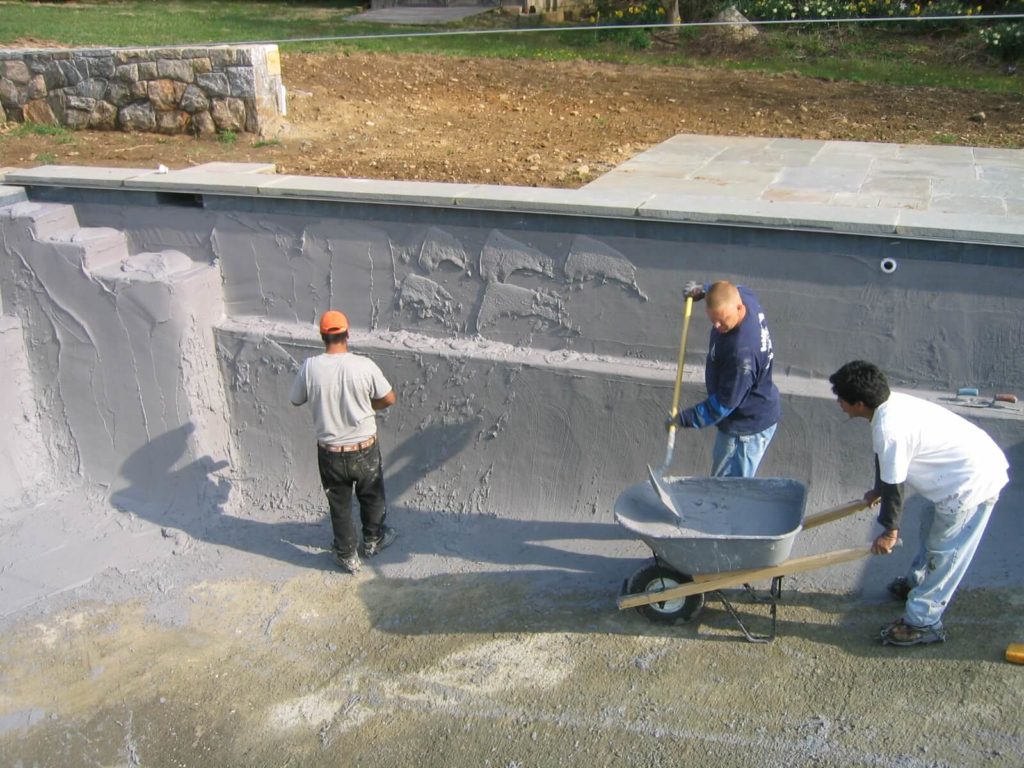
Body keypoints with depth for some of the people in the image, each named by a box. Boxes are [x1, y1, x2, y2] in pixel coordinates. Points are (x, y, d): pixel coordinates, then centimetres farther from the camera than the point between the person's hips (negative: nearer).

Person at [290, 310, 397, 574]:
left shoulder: (310, 367, -16)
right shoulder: (364, 365, -19)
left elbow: (296, 401, 2)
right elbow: (389, 399, -6)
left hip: (330, 451, 1)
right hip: (364, 448, 0)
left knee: (340, 505, 20)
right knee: (372, 497, 25)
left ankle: (348, 556, 34)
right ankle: (372, 540, 46)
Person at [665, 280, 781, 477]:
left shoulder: (743, 351, -38)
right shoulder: (744, 296, -13)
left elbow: (724, 403, -28)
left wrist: (683, 418, -20)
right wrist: (703, 291, 4)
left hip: (748, 427, -10)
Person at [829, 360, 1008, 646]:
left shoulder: (889, 428, -27)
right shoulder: (892, 404, 1)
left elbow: (894, 484, -17)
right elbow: (887, 467, 18)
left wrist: (890, 530, -5)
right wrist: (878, 491, 32)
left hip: (973, 482, -10)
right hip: (979, 460, 10)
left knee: (944, 552, 0)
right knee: (931, 530, 26)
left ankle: (922, 623, 11)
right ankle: (917, 582, 46)